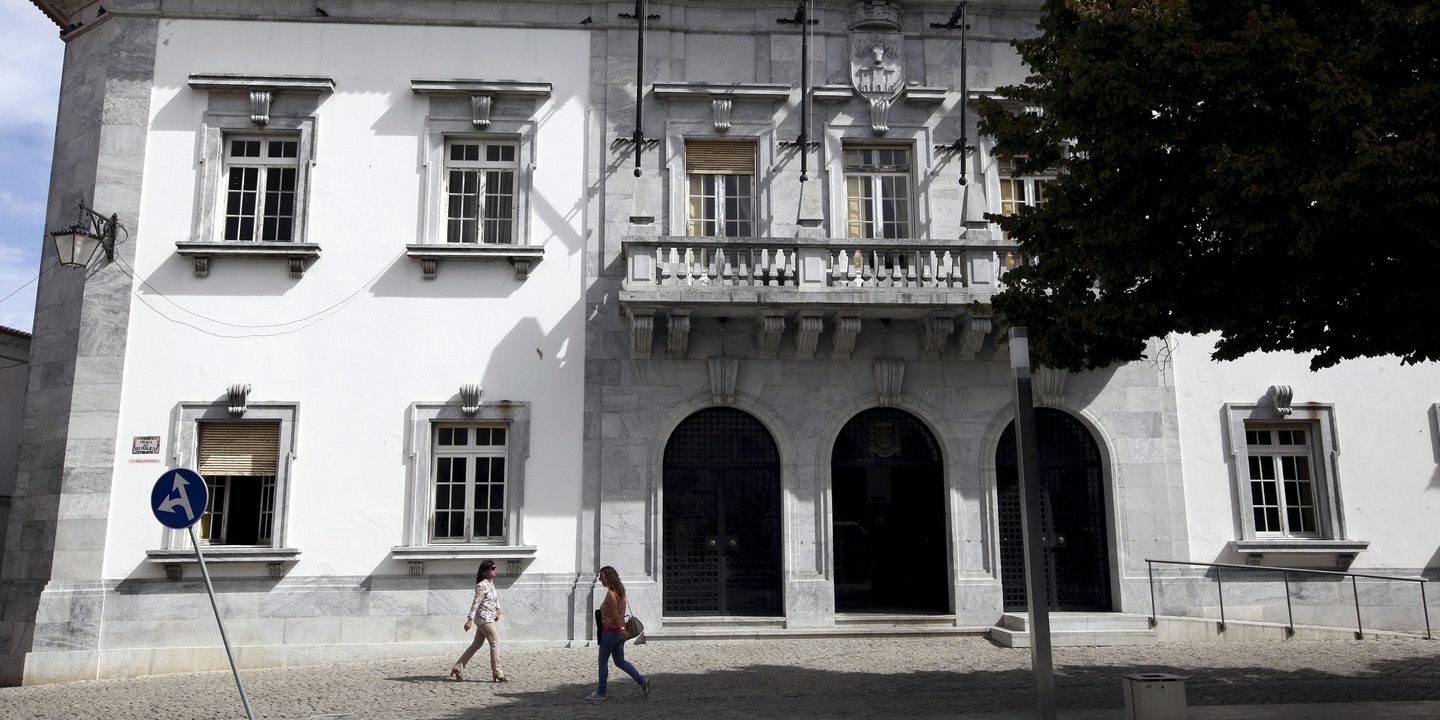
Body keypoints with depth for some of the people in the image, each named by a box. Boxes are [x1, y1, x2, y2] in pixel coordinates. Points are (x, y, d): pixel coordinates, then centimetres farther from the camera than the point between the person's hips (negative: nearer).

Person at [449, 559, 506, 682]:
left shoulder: (491, 582, 13)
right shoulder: (481, 586, -16)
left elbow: (496, 598, 25)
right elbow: (476, 603, -19)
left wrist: (498, 611, 18)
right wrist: (470, 619, -21)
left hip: (489, 618, 10)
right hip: (484, 617, -10)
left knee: (477, 644, 12)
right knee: (495, 643, -8)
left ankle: (458, 668, 18)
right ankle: (497, 673, -3)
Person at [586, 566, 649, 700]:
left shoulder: (611, 593, -17)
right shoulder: (620, 591, 9)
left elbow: (616, 613, -24)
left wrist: (622, 628, -28)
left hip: (610, 631, -9)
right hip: (619, 632, 9)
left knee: (603, 662, 4)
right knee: (620, 662, 13)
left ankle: (601, 692, 12)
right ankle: (642, 681, 4)